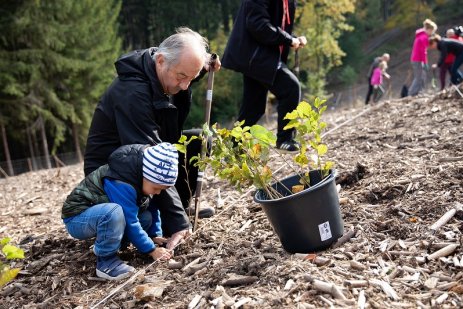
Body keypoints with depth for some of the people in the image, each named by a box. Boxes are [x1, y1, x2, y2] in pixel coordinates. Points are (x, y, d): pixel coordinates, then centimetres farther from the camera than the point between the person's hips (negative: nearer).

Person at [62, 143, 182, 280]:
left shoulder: (141, 176, -5)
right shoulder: (121, 184, -32)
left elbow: (152, 207, 7)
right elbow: (130, 223, -29)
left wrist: (155, 235, 2)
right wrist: (152, 250, -21)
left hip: (99, 213, 9)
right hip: (76, 218, -9)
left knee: (146, 217, -4)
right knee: (114, 212, -39)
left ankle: (105, 243, 7)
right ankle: (105, 259, -19)